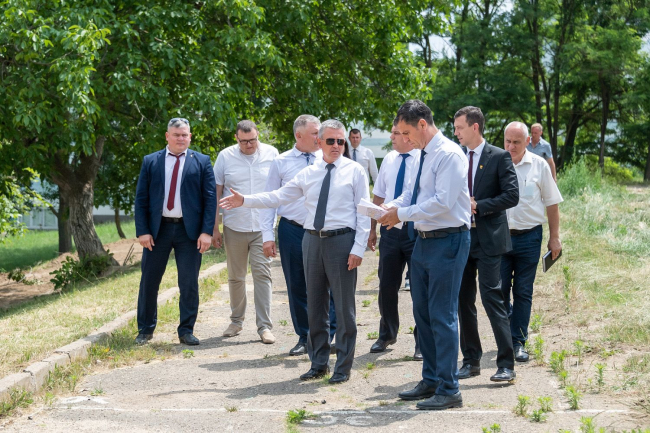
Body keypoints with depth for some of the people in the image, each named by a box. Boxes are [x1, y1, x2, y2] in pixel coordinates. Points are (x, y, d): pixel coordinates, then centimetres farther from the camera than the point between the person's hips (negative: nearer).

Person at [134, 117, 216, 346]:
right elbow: (141, 199, 4)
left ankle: (186, 331, 14)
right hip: (157, 229, 1)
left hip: (189, 230, -1)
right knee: (149, 281, 6)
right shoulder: (150, 162, 6)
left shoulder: (202, 162, 4)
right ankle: (145, 330, 18)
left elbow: (210, 198, -1)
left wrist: (207, 231, -10)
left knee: (189, 283, 3)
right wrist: (142, 231, -6)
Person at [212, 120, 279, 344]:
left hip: (262, 227, -1)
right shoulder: (226, 156, 0)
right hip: (234, 227, 1)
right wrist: (214, 228, 1)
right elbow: (216, 193, 3)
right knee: (235, 277, 11)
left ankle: (264, 326, -1)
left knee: (262, 274, -5)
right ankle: (236, 321, 26)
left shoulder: (271, 153, 0)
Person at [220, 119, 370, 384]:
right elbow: (278, 197, 11)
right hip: (313, 240, 4)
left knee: (344, 307, 1)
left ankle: (343, 367, 12)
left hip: (342, 241, -4)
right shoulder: (308, 174, 11)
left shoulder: (354, 171, 0)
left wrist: (358, 248, -11)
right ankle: (319, 363, 24)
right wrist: (245, 201, 2)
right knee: (315, 305, 11)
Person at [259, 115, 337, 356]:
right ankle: (304, 338, 23)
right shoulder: (281, 163, 2)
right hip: (292, 230, 1)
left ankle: (329, 335, 12)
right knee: (296, 287, 9)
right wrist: (267, 235, -2)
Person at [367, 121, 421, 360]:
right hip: (390, 231, 5)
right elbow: (379, 196, 13)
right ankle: (387, 335, 32)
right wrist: (372, 228, 12)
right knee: (387, 286, 12)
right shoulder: (389, 159, 7)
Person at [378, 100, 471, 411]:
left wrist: (402, 214, -18)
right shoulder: (423, 155, 12)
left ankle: (449, 390, 4)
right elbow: (412, 192, 20)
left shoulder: (449, 155, -16)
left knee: (442, 316, -5)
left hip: (447, 242, -9)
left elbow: (443, 202, -23)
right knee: (422, 312, 15)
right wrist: (393, 206, 0)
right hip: (423, 240, 9)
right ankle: (431, 381, 27)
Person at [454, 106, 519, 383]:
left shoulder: (499, 157, -5)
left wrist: (479, 206, -15)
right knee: (464, 301, 9)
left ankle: (506, 365, -5)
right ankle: (471, 361, 19)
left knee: (492, 298, -10)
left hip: (488, 239, -6)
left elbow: (512, 196, -11)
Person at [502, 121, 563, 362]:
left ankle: (518, 342, 14)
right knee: (499, 290, 2)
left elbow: (552, 204, 6)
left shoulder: (539, 166, 1)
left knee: (523, 292, 5)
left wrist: (554, 238, 4)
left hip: (528, 237, 0)